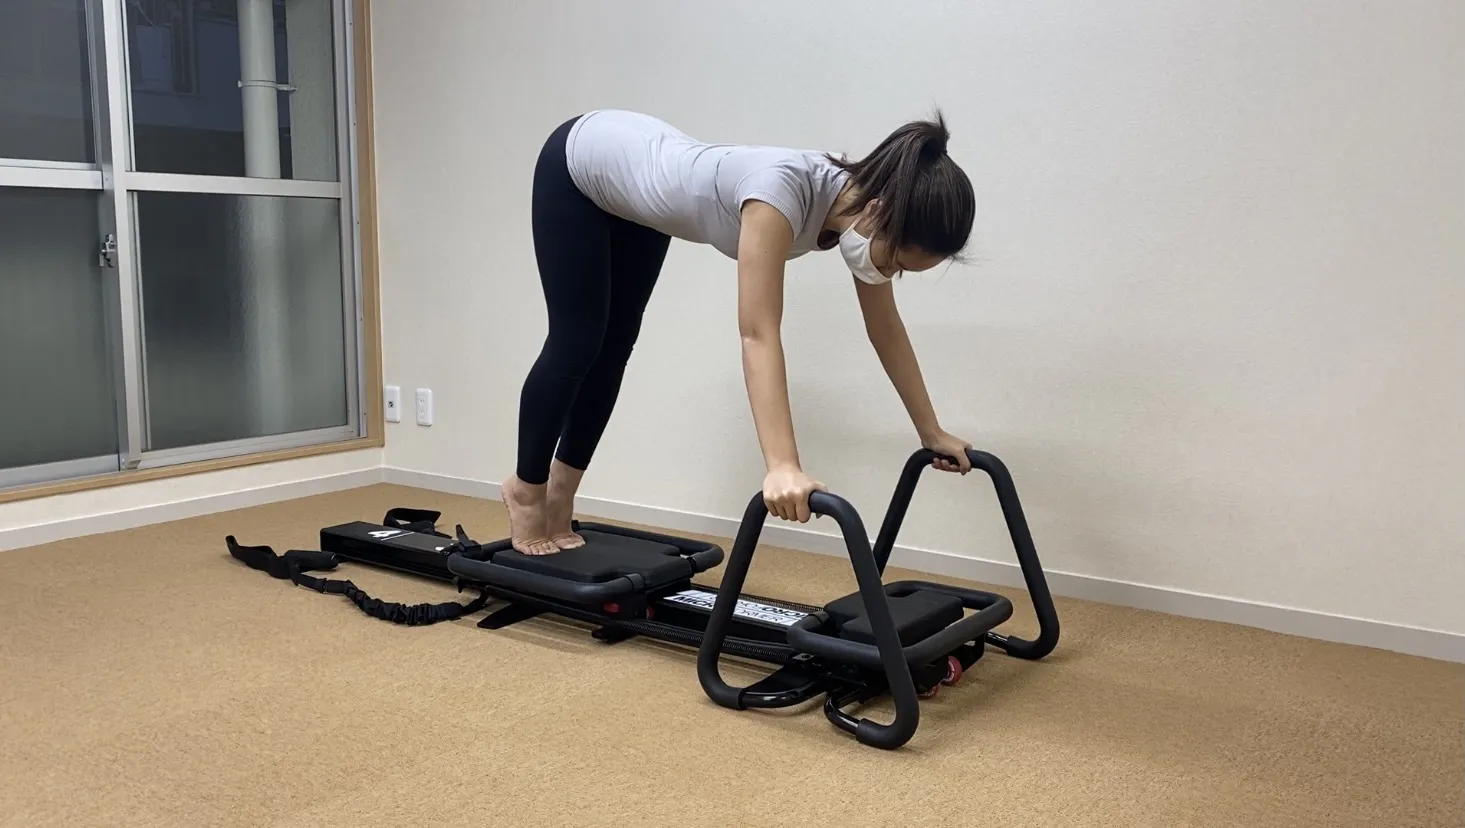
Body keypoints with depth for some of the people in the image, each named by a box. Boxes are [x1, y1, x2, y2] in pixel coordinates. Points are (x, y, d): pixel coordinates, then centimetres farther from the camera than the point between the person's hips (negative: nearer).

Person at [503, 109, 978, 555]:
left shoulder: (864, 200, -20)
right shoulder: (782, 189, -42)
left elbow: (886, 329, -9)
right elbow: (758, 335, -47)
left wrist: (932, 433, -4)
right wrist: (782, 468, -55)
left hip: (633, 187, 7)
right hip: (578, 165, -7)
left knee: (615, 346, 11)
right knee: (577, 345, 0)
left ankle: (558, 501, 27)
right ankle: (526, 491, 22)